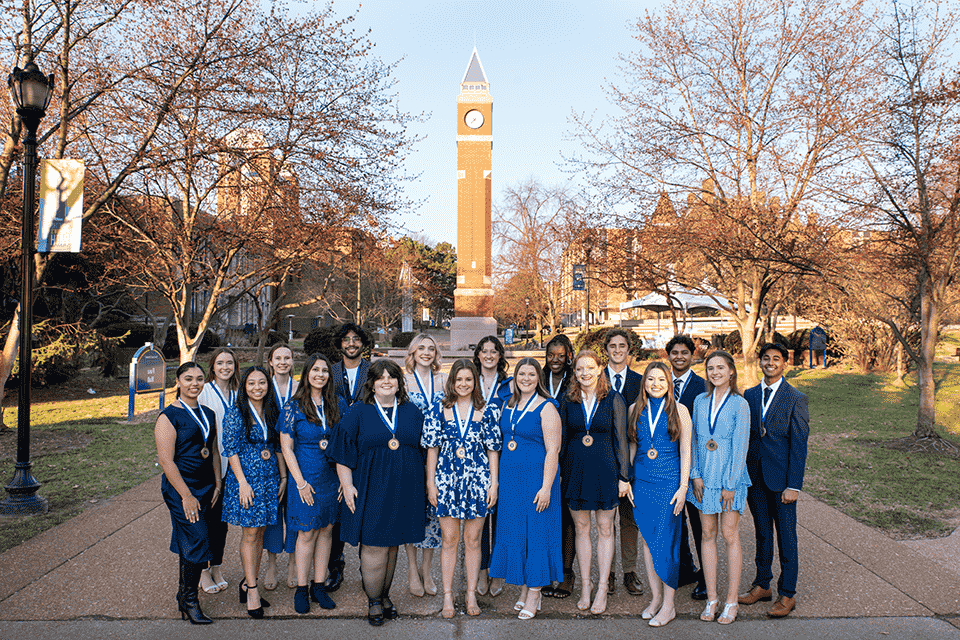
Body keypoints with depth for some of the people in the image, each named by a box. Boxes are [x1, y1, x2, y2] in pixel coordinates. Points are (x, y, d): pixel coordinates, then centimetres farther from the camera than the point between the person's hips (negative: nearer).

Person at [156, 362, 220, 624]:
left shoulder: (208, 414, 11)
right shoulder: (169, 416, -9)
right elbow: (166, 460, -14)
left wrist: (217, 485, 8)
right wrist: (186, 495, -17)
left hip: (206, 489, 6)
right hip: (180, 489, -6)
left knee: (189, 546, 13)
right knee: (197, 542, -10)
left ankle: (184, 595, 27)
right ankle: (190, 600, 6)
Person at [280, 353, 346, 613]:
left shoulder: (338, 404, 3)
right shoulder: (294, 407, -5)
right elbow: (286, 448, -5)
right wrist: (301, 482, -9)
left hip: (332, 476, 3)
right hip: (305, 477, -3)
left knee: (326, 530, 9)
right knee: (307, 532, 1)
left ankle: (319, 586, 20)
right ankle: (301, 589, 15)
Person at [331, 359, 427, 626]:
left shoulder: (412, 412, 8)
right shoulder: (358, 413, 1)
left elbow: (423, 450, 13)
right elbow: (343, 454, 0)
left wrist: (426, 485, 9)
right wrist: (347, 486, -8)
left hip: (404, 491, 3)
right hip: (370, 490, -3)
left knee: (393, 544, 10)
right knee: (374, 544, -3)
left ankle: (385, 595, 26)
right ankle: (373, 601, 13)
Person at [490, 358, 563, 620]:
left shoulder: (546, 407, -10)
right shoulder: (508, 406, 9)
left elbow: (552, 450, -13)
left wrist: (546, 487, -18)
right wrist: (498, 480, 11)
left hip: (536, 478, -6)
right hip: (510, 478, 6)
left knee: (535, 532, 1)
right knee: (514, 531, 11)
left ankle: (534, 594, 13)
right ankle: (524, 590, 24)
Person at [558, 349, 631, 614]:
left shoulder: (614, 400, -3)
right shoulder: (567, 400, 3)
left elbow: (620, 439, -1)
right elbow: (562, 439, 8)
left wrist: (624, 476, -4)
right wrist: (559, 472, 5)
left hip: (605, 469, -2)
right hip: (575, 470, 2)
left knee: (605, 528, 6)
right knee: (581, 527, 9)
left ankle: (602, 589, 16)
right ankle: (585, 586, 21)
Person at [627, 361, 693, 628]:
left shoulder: (679, 410, -2)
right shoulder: (635, 409, 6)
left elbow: (685, 451, -2)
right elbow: (631, 447, 11)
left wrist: (683, 487, -6)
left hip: (669, 482, -3)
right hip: (642, 481, 4)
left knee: (665, 541, -3)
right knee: (647, 539, 10)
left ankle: (669, 605, 8)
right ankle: (656, 597, 23)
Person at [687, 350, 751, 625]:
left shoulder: (740, 405, -6)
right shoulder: (700, 401, 6)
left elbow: (740, 447, -8)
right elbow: (694, 440, 9)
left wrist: (730, 484, -11)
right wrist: (695, 475, 0)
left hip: (730, 475, -4)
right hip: (704, 476, 4)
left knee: (730, 535, 0)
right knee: (708, 534, 7)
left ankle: (731, 601, 10)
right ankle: (711, 598, 15)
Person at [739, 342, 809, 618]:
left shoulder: (796, 399, -6)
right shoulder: (749, 395, 8)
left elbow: (799, 445, -8)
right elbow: (744, 436, 10)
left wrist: (793, 485, -13)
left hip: (781, 478, -4)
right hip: (755, 476, 4)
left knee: (786, 536, 4)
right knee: (762, 533, 14)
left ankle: (787, 594, 15)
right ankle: (762, 585, 26)